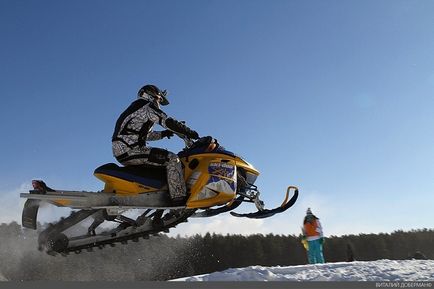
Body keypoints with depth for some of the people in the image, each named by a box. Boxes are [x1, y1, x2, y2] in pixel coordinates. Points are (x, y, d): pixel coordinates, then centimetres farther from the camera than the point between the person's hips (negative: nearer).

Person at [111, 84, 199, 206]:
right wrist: (189, 132, -2)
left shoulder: (133, 109, 29)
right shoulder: (147, 106, 0)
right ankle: (179, 198, -23)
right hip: (130, 151, -10)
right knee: (173, 159, -14)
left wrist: (163, 134, 20)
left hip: (121, 152, 10)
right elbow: (167, 121, -10)